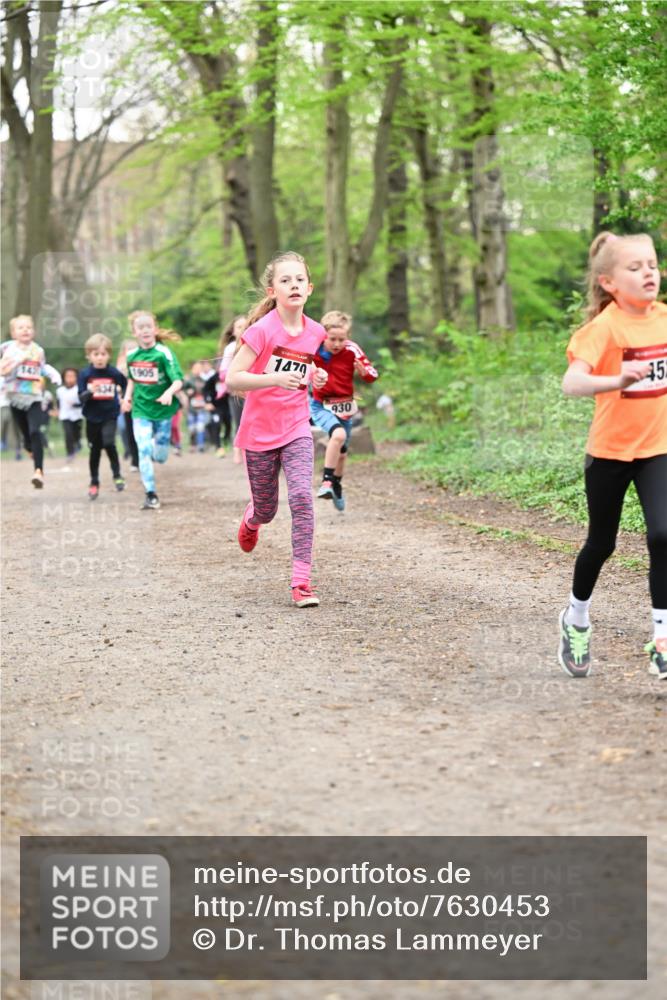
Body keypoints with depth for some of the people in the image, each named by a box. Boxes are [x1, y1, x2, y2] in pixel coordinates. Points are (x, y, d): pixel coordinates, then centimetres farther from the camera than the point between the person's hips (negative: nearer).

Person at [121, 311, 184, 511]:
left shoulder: (164, 353, -15)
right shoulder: (131, 355, 0)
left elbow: (178, 380, -21)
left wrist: (169, 392, -39)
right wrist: (127, 397, 7)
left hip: (162, 410, -2)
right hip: (140, 410, 2)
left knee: (160, 456, 6)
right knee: (144, 451, -9)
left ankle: (157, 442, 43)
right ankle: (151, 496, -3)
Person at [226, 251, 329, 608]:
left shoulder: (315, 333, -1)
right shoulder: (262, 330, -16)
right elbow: (232, 380, -20)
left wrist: (316, 378, -2)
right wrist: (276, 379, -33)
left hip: (296, 428, 2)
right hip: (259, 432, -2)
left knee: (302, 497, -18)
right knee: (266, 510, 12)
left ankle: (301, 581, -15)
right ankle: (251, 518, 51)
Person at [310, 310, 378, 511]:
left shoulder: (351, 350, -15)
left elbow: (372, 375, -16)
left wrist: (364, 372, -38)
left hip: (344, 408, 3)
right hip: (321, 406, -3)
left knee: (342, 452, 17)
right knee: (338, 434, -32)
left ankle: (336, 487, 42)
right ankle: (326, 481, -25)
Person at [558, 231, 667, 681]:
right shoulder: (605, 327, -18)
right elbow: (571, 382, -32)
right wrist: (617, 381, -47)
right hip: (610, 450, -3)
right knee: (602, 543, 13)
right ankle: (577, 620, 38)